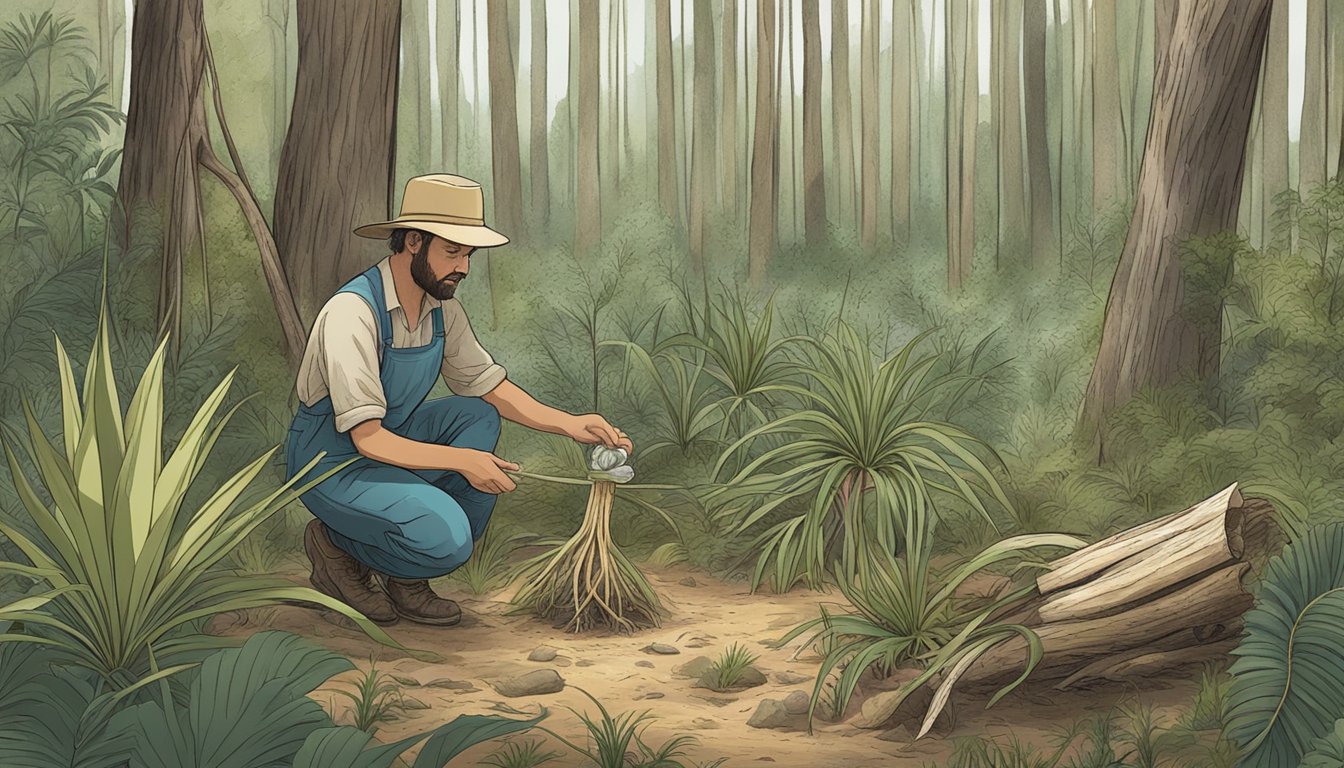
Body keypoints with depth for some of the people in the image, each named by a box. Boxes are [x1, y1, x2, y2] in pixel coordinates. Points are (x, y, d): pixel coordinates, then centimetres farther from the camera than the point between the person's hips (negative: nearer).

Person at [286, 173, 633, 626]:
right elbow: (367, 437, -29)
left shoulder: (442, 308, -2)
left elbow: (489, 387, 5)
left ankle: (405, 579, -3)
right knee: (444, 537, -28)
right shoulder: (352, 312, -26)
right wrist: (461, 461, -34)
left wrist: (571, 425, -9)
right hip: (330, 459, -9)